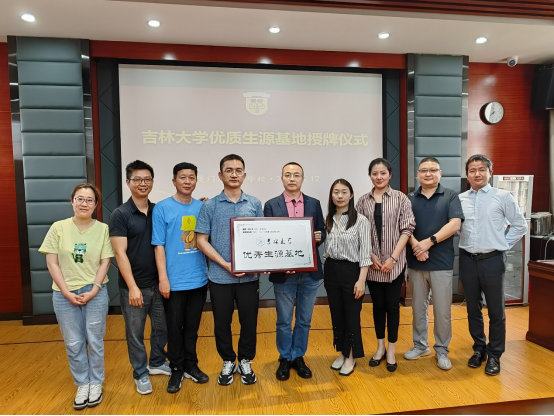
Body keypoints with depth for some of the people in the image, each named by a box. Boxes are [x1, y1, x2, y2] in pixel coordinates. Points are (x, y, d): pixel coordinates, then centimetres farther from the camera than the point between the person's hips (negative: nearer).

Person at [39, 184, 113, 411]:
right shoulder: (58, 228, -3)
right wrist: (67, 293, -10)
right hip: (65, 294, 1)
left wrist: (93, 290, -13)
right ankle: (82, 384, 29)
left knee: (95, 341, 9)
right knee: (74, 343, 11)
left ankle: (96, 383, 29)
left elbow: (105, 263, -4)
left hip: (95, 293, -1)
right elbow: (52, 264, -4)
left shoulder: (102, 229, -4)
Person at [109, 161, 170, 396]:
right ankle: (141, 374, 31)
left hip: (158, 283, 4)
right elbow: (120, 253, -13)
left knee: (162, 327, 17)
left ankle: (157, 364, 40)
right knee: (135, 334, 11)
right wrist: (133, 287, -17)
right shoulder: (120, 215, -9)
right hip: (133, 286, -4)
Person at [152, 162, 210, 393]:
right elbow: (159, 246, -8)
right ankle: (177, 370, 28)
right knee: (175, 328, 11)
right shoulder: (162, 208, -7)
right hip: (175, 281, -3)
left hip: (199, 279, 3)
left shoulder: (203, 207, 4)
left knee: (192, 327, 16)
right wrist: (163, 278, -11)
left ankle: (191, 365, 32)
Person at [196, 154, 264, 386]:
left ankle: (245, 362, 33)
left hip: (249, 276, 1)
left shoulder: (255, 204, 3)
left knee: (249, 321, 11)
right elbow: (202, 241, -5)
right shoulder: (210, 206, -2)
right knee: (222, 323, 12)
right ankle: (228, 363, 34)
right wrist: (226, 265, -14)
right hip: (220, 277, -1)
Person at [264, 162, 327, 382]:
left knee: (304, 320, 15)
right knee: (284, 321, 13)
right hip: (283, 273, -2)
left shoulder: (314, 204, 5)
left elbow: (323, 233, 6)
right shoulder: (271, 205, -1)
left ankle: (298, 357, 33)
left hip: (310, 272, 2)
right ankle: (285, 359, 31)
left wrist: (319, 237, -16)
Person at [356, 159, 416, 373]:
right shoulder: (363, 201, 3)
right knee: (377, 305, 13)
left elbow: (407, 229, -5)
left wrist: (393, 258, -11)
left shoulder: (401, 198, -2)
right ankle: (380, 347, 29)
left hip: (394, 263, -1)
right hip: (372, 263, 2)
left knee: (392, 305, 7)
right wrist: (371, 256, -7)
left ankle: (391, 350, 23)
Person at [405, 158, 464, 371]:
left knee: (442, 309, 5)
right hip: (415, 262, 2)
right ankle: (420, 345, 27)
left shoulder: (450, 196, 2)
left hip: (442, 262, -2)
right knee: (418, 307, 12)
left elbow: (455, 224, -10)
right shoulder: (410, 199, 8)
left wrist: (429, 242, -17)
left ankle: (442, 350, 22)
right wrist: (415, 244, -17)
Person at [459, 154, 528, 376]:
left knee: (496, 311, 6)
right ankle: (479, 349, 30)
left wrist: (503, 245, 0)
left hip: (493, 260, -2)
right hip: (468, 260, 3)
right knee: (473, 309, 13)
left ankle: (494, 355, 22)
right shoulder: (460, 199, 3)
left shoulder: (503, 197, -3)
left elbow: (520, 225, 2)